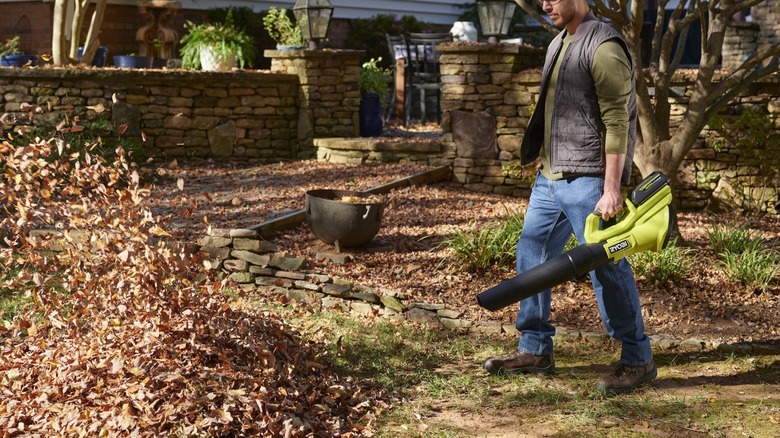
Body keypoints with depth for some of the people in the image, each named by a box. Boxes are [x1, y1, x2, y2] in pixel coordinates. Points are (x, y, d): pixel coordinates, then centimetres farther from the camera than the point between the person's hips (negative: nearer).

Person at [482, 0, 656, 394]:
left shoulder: (604, 47, -14)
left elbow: (617, 122, -18)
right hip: (549, 177, 9)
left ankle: (637, 360, 7)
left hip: (586, 180, -9)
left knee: (606, 267, -5)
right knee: (531, 256, 11)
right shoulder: (558, 44, 15)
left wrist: (611, 189, -21)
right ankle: (535, 349, 22)